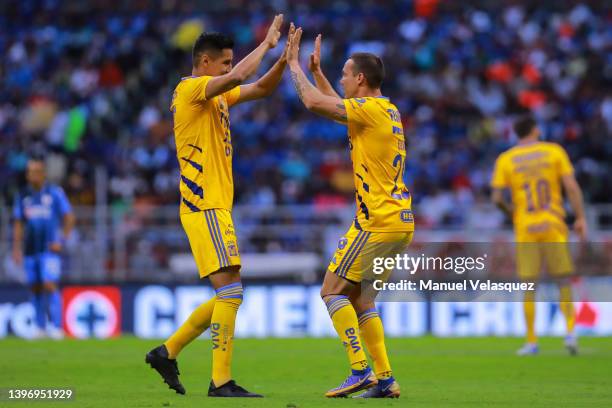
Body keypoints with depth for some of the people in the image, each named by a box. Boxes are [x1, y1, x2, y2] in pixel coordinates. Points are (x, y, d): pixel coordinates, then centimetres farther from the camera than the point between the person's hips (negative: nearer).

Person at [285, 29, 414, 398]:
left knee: (333, 290, -3)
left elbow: (315, 102, -19)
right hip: (400, 220, 9)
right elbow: (335, 105, 34)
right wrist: (317, 70, 31)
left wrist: (294, 64, -5)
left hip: (378, 222, -9)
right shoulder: (388, 111, 16)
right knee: (359, 295, 14)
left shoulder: (371, 109, -12)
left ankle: (361, 370, -11)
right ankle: (385, 378, 9)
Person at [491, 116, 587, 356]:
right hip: (553, 227, 0)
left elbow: (497, 198, -3)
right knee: (564, 281, 6)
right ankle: (570, 332, -9)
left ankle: (531, 342, 3)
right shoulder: (554, 151, 2)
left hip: (525, 229, 0)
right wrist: (581, 218, -2)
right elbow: (571, 186, -5)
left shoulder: (505, 160, 3)